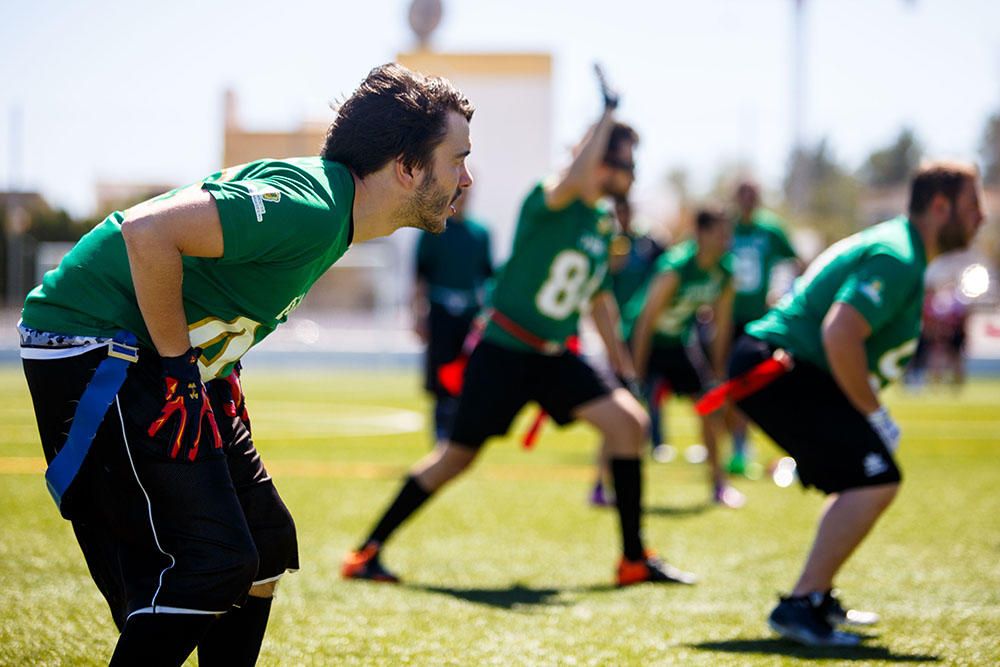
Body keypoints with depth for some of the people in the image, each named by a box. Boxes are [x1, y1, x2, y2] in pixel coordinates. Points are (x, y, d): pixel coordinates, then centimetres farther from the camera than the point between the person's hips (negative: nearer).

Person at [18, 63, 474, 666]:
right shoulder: (309, 209, -23)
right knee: (213, 561, -16)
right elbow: (148, 232, -31)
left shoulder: (328, 210, 8)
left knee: (266, 540, 11)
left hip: (166, 361, 10)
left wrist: (206, 369, 11)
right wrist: (178, 362, -23)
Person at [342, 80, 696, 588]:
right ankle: (366, 552, 8)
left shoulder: (604, 222, 8)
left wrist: (618, 356, 19)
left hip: (554, 356, 7)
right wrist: (607, 118, -29)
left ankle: (634, 559, 0)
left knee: (628, 421, -8)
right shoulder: (546, 203, -14)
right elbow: (577, 179, -39)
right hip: (504, 350, -7)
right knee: (459, 455, -5)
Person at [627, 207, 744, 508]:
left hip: (679, 342, 6)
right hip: (646, 340, -6)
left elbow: (721, 324, 3)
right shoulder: (674, 269, -29)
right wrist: (636, 372, -25)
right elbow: (646, 321, -26)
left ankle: (718, 483, 12)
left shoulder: (724, 275, -9)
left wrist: (718, 371, 5)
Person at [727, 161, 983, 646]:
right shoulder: (896, 259, -15)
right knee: (876, 480, -18)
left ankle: (818, 598, 26)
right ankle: (799, 607, -19)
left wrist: (870, 412, 15)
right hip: (779, 368, -11)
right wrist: (875, 415, -16)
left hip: (775, 365, 11)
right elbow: (839, 335, -27)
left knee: (861, 483, 21)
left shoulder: (898, 248, 19)